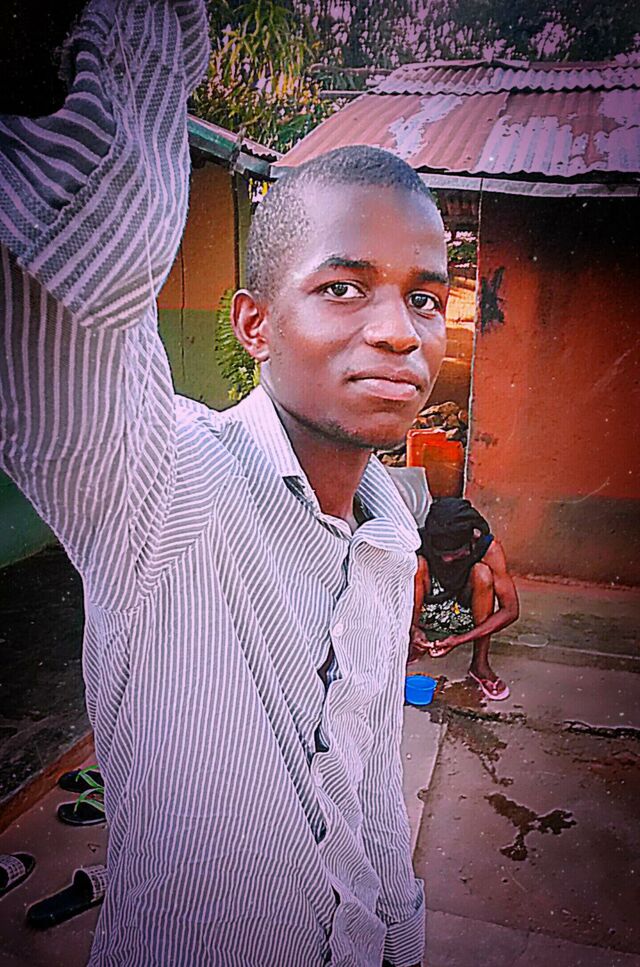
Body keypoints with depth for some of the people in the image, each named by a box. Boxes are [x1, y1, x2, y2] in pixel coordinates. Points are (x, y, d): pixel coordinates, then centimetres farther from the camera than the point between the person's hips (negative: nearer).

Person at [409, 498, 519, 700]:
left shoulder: (489, 548, -25)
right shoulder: (418, 544, -26)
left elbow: (511, 610, -24)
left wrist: (460, 639, -33)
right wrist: (412, 629, -40)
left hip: (464, 615, 0)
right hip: (425, 615, 0)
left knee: (482, 573, -29)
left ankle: (480, 664, -17)